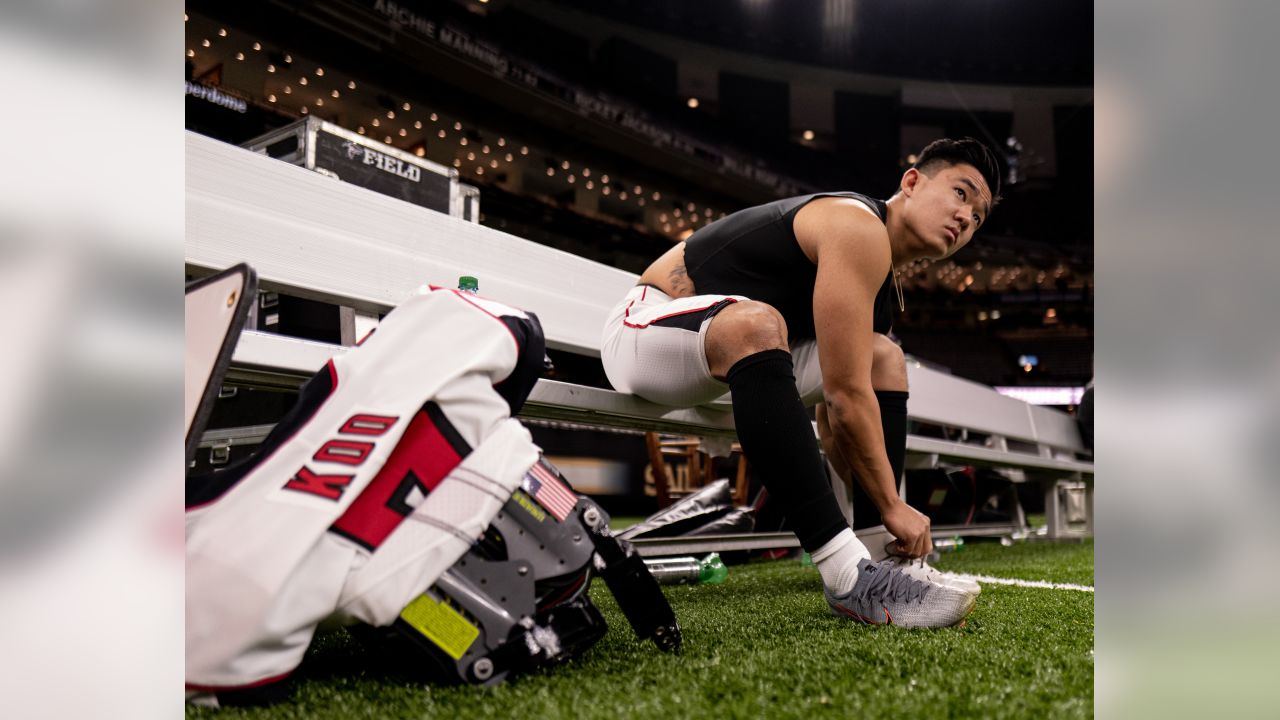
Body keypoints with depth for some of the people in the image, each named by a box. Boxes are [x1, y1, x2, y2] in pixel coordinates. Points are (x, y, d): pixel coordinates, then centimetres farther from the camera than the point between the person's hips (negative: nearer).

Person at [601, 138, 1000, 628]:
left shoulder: (884, 282, 11)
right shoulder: (858, 228, -20)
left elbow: (833, 412, 11)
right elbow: (845, 395, -25)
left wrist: (877, 511, 7)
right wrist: (891, 505, -16)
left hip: (722, 348, 10)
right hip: (646, 323, -10)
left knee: (884, 357, 7)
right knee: (756, 323, -41)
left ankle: (874, 566, -4)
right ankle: (848, 576, -40)